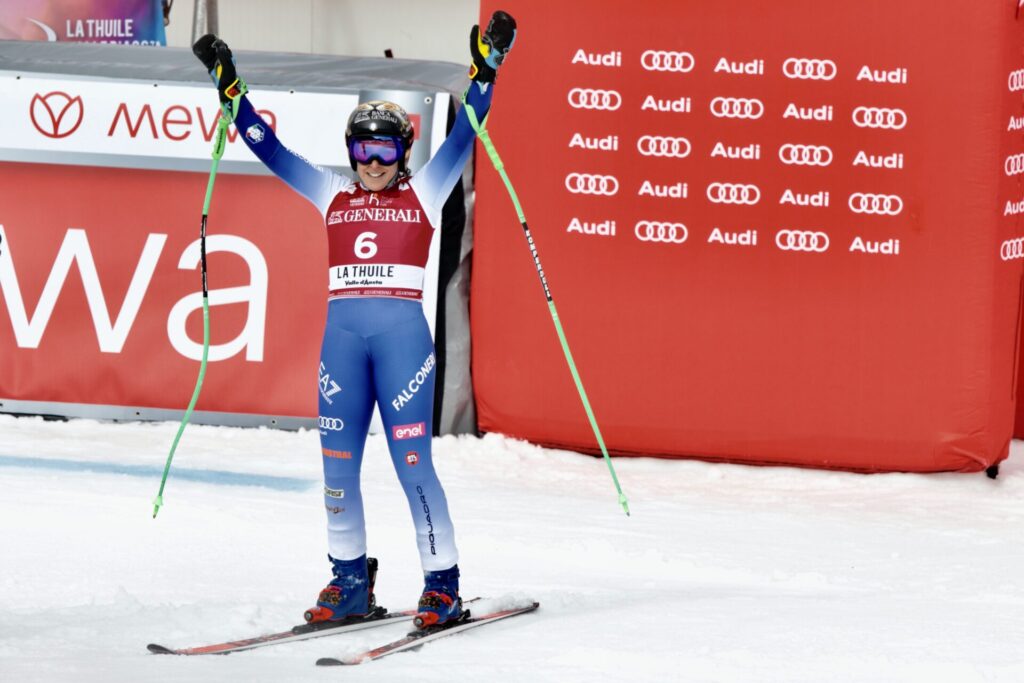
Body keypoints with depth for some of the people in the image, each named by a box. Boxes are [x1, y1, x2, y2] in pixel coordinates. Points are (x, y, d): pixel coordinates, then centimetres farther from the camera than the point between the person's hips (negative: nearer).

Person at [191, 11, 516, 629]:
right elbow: (269, 147, 16)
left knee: (412, 461, -7)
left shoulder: (424, 193, 7)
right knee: (337, 462, 4)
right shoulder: (333, 195, 15)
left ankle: (444, 586, -1)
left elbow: (464, 133, 0)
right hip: (341, 332, 4)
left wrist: (485, 70, -12)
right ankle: (351, 583, 16)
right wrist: (229, 87, 12)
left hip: (403, 329, -4)